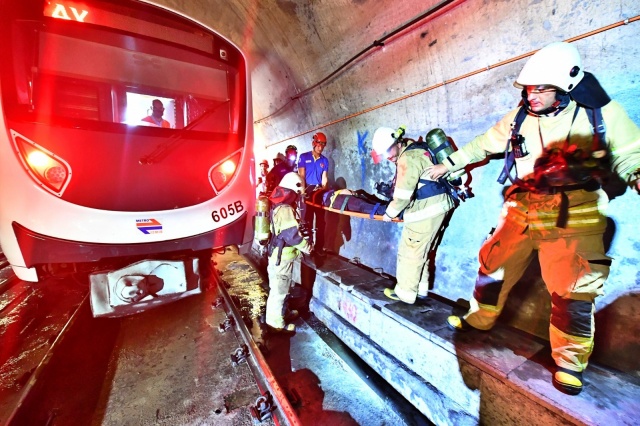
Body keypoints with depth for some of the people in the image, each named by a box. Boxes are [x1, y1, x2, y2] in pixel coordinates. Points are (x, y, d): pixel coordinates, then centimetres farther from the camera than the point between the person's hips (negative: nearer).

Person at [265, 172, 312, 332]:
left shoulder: (279, 205, 7)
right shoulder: (286, 209, -25)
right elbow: (292, 234, -28)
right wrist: (307, 247, -15)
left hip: (279, 254, 10)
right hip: (282, 258, -10)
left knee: (280, 288, 24)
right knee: (279, 290, 6)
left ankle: (280, 313, 43)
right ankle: (276, 323, 22)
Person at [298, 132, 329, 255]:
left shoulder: (324, 160, 9)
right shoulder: (304, 157, 1)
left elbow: (324, 177, 8)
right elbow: (301, 176, -4)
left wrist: (323, 189, -8)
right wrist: (304, 191, -15)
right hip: (307, 193, -3)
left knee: (320, 221, 6)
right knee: (307, 220, 3)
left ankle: (319, 246, 15)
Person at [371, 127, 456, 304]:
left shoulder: (408, 158, -16)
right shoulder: (414, 149, 16)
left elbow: (403, 193, -18)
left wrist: (390, 213, -5)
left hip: (427, 208, -11)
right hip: (436, 204, 11)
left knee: (409, 251, 0)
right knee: (421, 250, 18)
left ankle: (405, 293, 12)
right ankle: (420, 289, 29)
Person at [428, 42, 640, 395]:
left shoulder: (602, 113, 0)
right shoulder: (518, 119, 6)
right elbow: (483, 144, 18)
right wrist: (449, 163, 23)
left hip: (573, 218, -2)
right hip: (521, 212, 3)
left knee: (573, 289, -2)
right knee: (493, 266, 8)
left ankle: (571, 360, 20)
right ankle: (479, 318, 31)